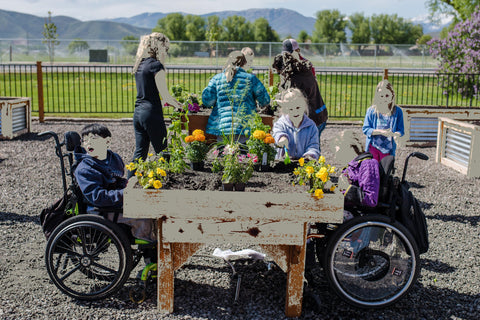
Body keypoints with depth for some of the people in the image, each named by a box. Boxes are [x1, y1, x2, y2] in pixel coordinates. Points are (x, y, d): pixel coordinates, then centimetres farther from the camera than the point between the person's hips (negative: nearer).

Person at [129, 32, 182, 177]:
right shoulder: (156, 65, -12)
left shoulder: (139, 65, 13)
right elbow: (165, 95, -13)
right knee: (162, 153, 4)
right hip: (152, 113, -8)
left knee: (139, 152, 11)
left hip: (138, 112, 8)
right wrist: (178, 105, 5)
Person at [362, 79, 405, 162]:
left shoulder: (397, 111, -3)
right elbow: (365, 129, -6)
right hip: (373, 146, 0)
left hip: (387, 148, 0)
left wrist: (396, 134, -26)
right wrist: (381, 132, -20)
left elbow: (401, 130, -2)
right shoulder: (371, 111, -4)